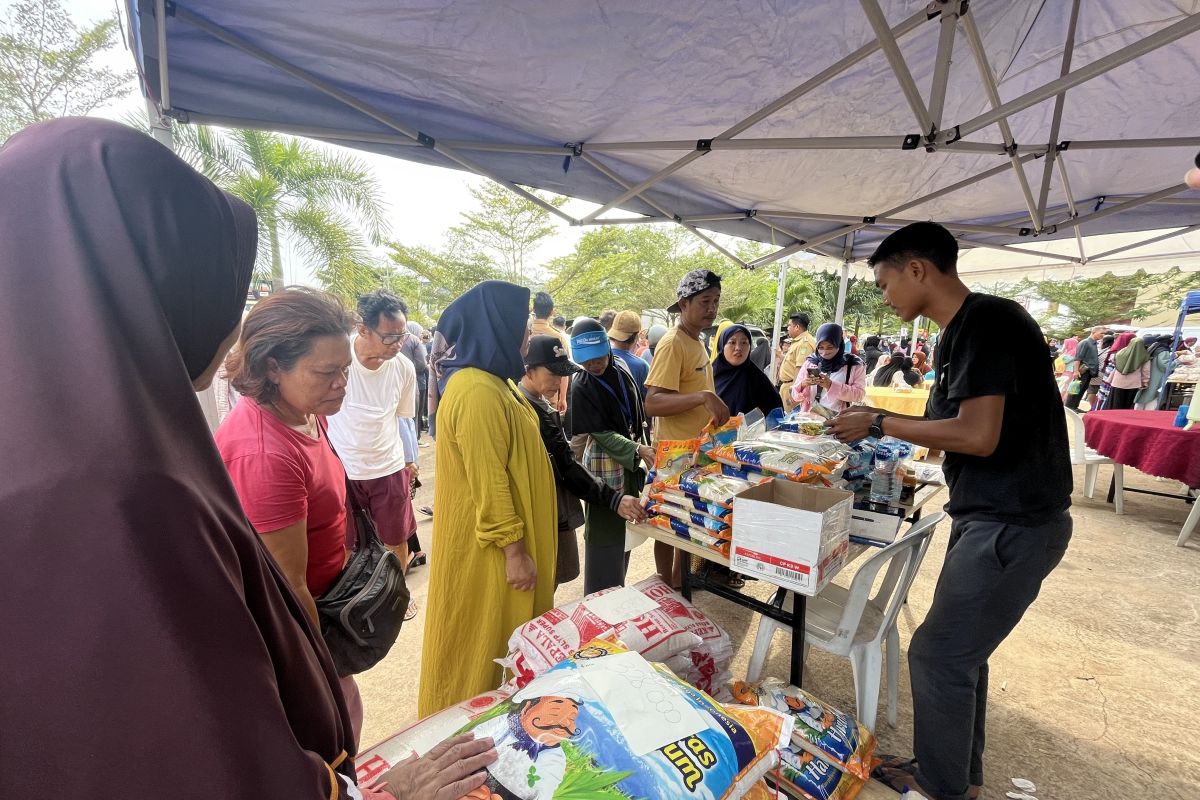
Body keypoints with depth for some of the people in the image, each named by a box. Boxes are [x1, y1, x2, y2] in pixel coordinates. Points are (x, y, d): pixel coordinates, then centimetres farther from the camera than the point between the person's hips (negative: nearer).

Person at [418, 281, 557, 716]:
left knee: (502, 632, 25)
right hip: (489, 545, -10)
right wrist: (514, 550, -20)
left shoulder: (491, 381, 7)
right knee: (485, 636, 10)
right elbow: (489, 484, -27)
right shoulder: (478, 393, -27)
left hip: (503, 535, 10)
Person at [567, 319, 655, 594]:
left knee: (627, 525, 17)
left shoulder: (620, 367, 1)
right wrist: (638, 449, -28)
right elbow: (602, 433, -18)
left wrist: (645, 445, 11)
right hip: (605, 463, -6)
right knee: (606, 530, 1)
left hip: (632, 458, 7)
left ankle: (618, 587, 35)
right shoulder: (581, 388, -16)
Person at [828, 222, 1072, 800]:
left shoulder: (986, 322, -18)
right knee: (960, 650, 18)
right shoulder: (965, 329, 11)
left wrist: (880, 424, -15)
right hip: (990, 517, 9)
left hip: (1013, 525, -9)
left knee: (937, 655, 2)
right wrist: (879, 419, 10)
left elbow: (977, 436, -24)